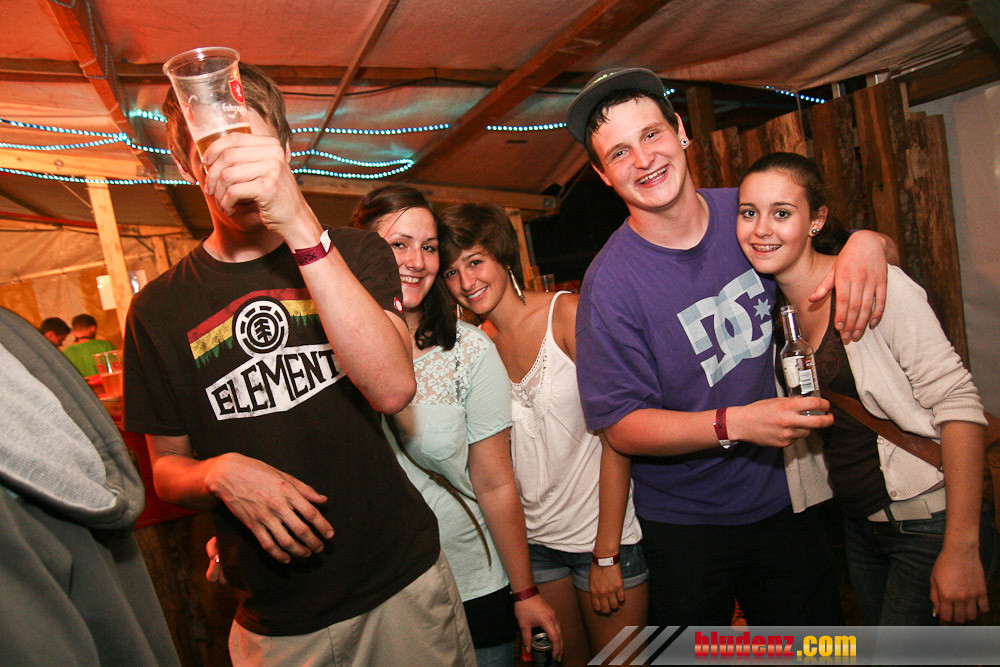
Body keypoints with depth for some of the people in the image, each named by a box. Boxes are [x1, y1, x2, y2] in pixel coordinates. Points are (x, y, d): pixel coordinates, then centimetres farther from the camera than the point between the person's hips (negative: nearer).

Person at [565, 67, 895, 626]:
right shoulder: (610, 285, -20)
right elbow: (622, 425, -19)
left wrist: (867, 241, -15)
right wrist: (736, 424, -30)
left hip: (785, 499, 4)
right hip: (685, 525, -4)